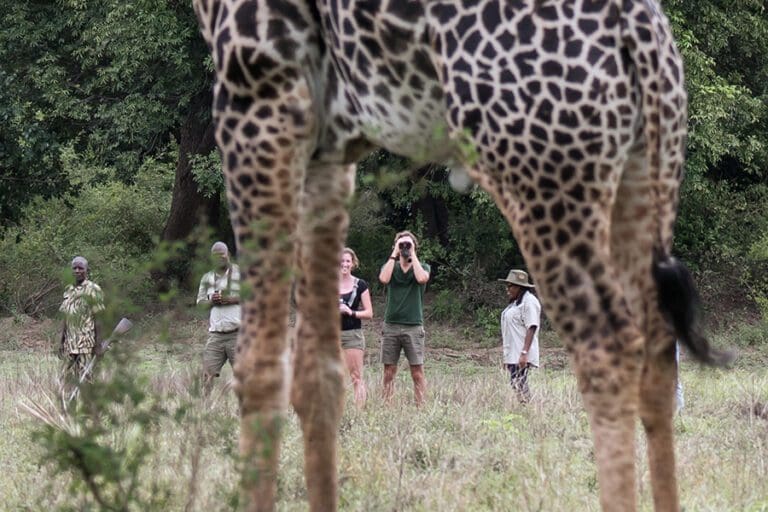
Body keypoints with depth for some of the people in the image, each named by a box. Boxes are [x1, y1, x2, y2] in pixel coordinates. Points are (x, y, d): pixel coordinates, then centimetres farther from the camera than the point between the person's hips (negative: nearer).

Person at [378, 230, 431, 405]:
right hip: (391, 326, 2)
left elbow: (422, 278, -16)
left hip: (414, 327, -2)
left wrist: (412, 254, -6)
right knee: (389, 372, 1)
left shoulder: (422, 267, 8)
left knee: (417, 373, -6)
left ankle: (421, 406, -4)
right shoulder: (390, 266, 11)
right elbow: (384, 279, -11)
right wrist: (394, 254, -5)